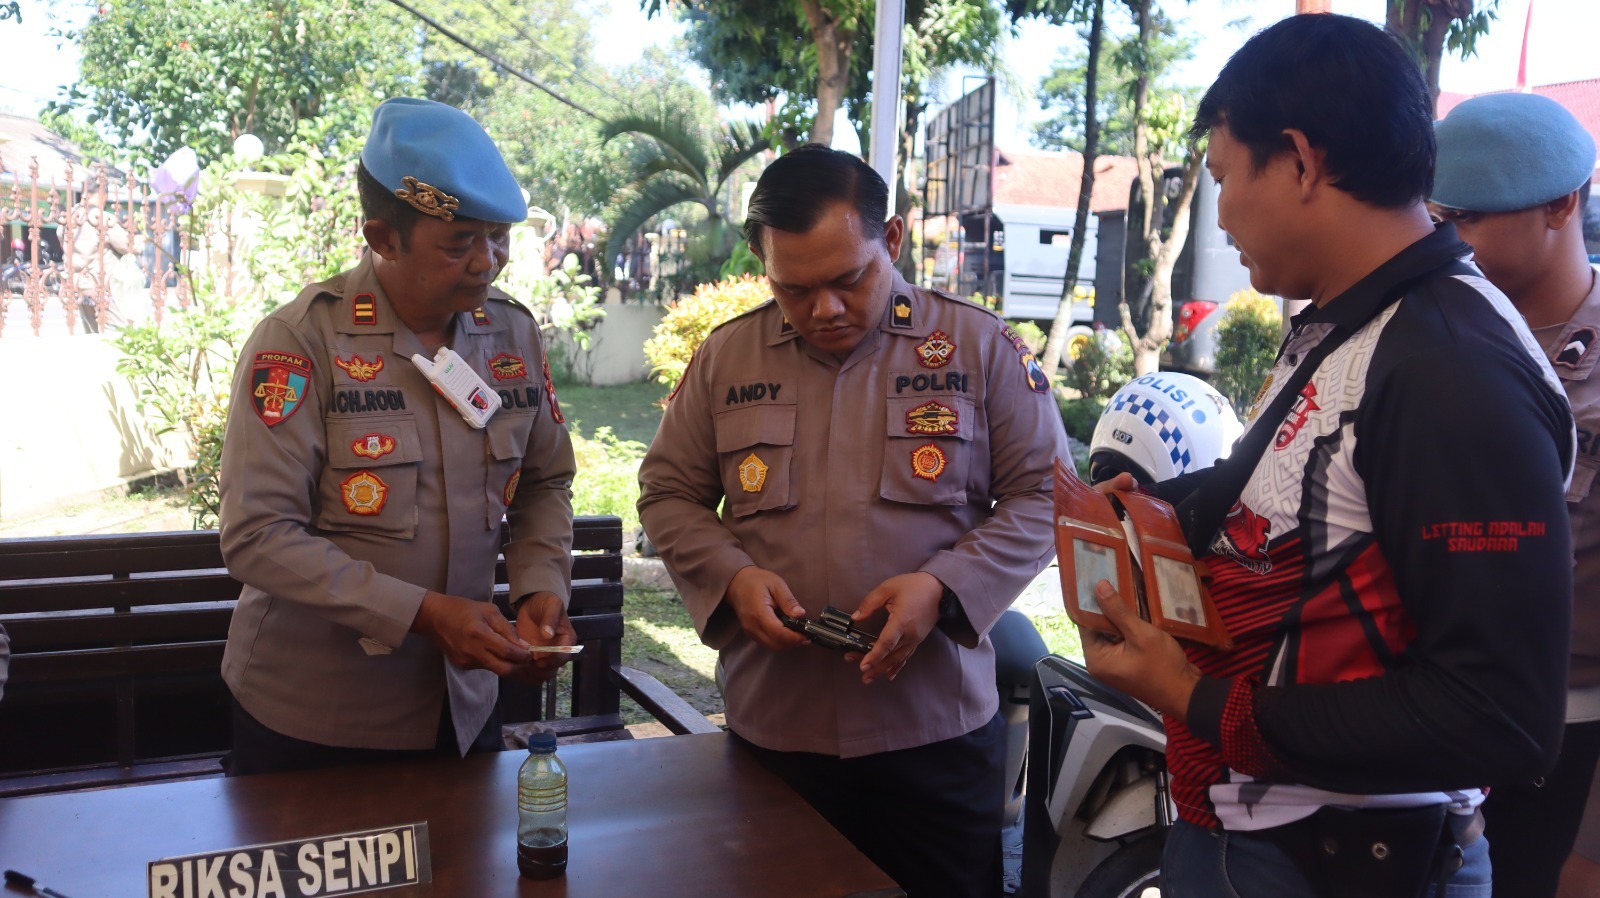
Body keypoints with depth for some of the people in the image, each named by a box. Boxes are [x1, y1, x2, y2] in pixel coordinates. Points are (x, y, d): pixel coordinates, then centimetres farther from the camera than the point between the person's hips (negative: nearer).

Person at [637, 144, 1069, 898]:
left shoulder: (981, 346, -2)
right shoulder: (725, 357, 4)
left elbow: (1043, 495, -1)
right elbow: (667, 495, 10)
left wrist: (944, 587, -16)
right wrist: (733, 577, -10)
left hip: (937, 727, -2)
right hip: (771, 730, 2)